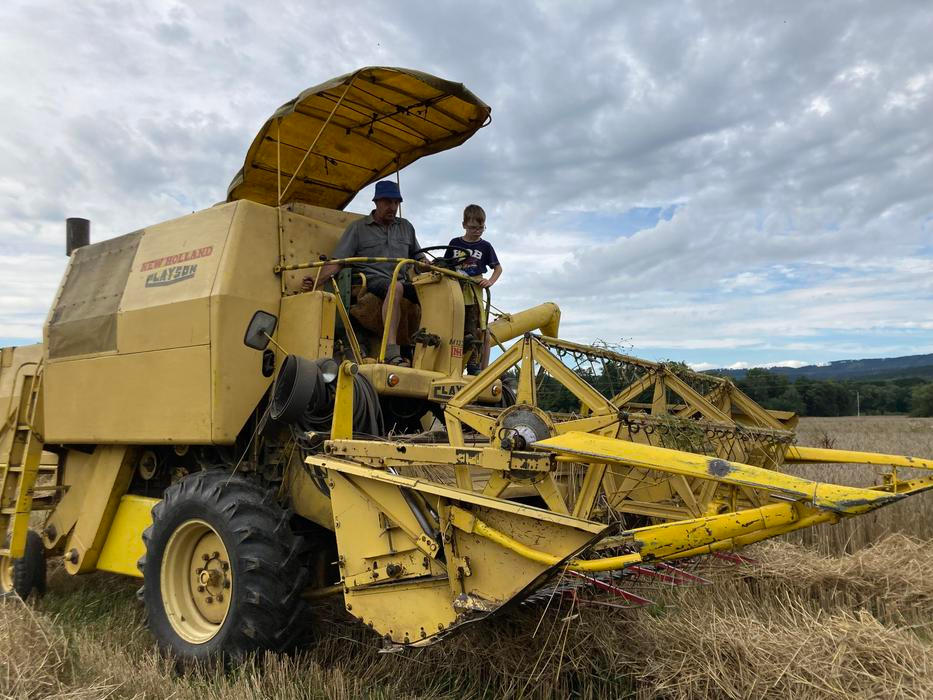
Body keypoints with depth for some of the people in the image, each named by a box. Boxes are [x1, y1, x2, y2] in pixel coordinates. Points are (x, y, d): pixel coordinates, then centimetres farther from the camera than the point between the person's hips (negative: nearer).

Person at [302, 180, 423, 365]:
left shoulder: (405, 227, 24)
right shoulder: (358, 228, 11)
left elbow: (418, 257, 30)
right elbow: (337, 261, 5)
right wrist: (316, 282, -9)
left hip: (401, 281, 5)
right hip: (371, 280, -5)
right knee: (396, 287, -39)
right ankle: (391, 352, -47)